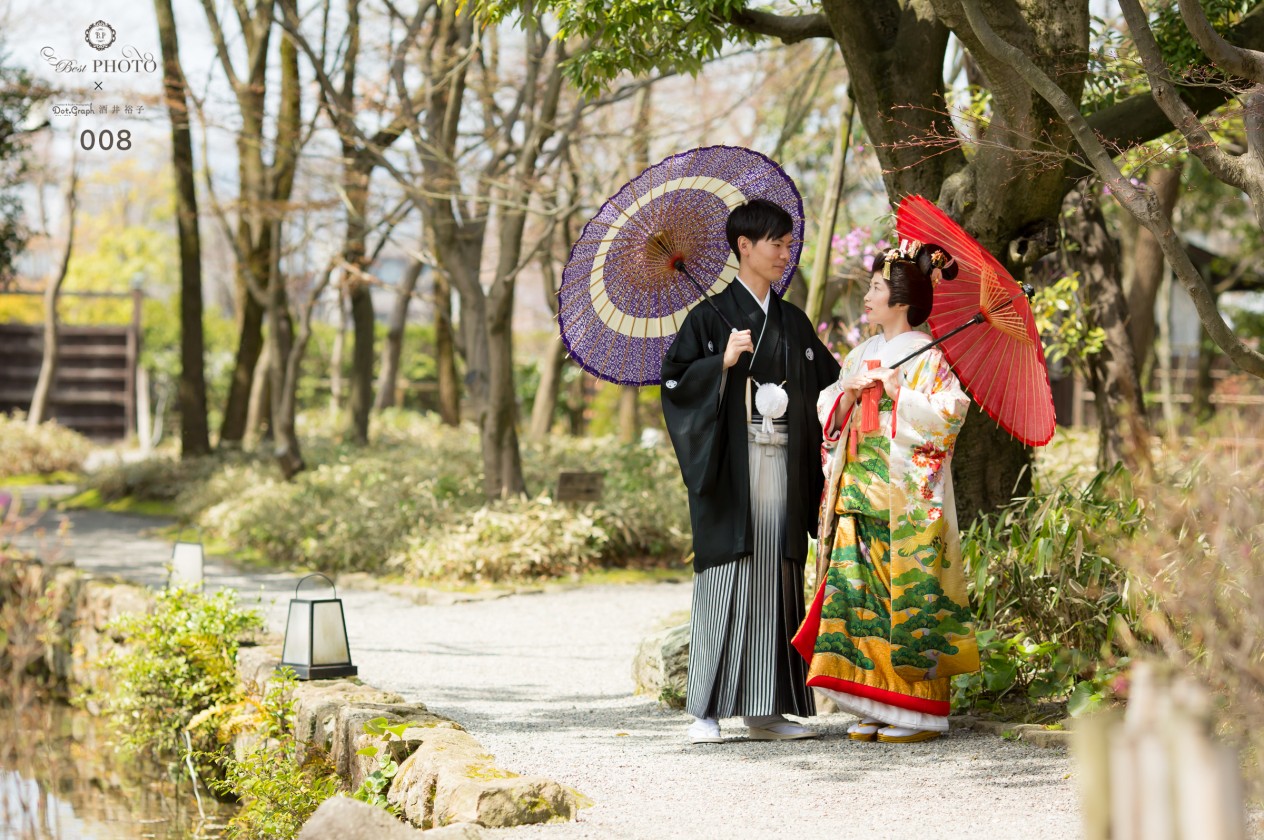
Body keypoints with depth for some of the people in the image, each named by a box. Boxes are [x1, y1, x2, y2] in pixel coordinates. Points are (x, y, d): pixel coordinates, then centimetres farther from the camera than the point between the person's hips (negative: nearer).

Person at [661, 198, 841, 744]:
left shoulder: (794, 322, 16)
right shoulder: (711, 316, 0)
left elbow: (828, 383, 22)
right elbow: (675, 381, -5)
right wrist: (723, 362, -16)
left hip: (783, 468, 5)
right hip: (732, 469, -5)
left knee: (776, 577, 4)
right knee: (725, 577, -8)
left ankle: (765, 710, 8)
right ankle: (707, 710, -6)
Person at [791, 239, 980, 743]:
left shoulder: (931, 357, -2)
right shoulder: (862, 356, 18)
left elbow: (949, 415, -12)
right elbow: (827, 412, 18)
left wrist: (899, 394, -14)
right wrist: (850, 393, -1)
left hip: (910, 498, -7)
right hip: (859, 491, 7)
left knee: (911, 595, -7)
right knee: (861, 592, 1)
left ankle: (921, 710, -2)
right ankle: (878, 707, 6)